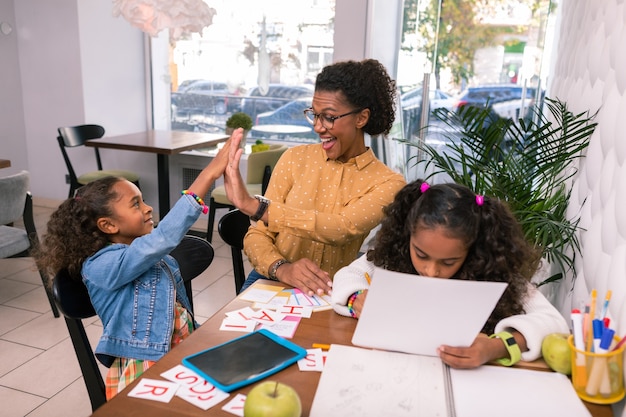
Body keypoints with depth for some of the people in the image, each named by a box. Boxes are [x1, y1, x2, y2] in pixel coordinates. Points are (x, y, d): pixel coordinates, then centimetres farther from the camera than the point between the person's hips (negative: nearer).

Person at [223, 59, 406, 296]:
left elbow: (343, 229, -24)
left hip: (329, 295, -1)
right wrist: (281, 268, -24)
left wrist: (252, 205, -29)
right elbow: (257, 235, -3)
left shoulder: (387, 183, -6)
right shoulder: (295, 158, -1)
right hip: (270, 282, 1)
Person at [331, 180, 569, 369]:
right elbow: (350, 274, 0)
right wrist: (358, 299, -21)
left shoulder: (492, 274, -18)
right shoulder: (394, 256, -12)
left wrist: (497, 347, -36)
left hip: (466, 377, -1)